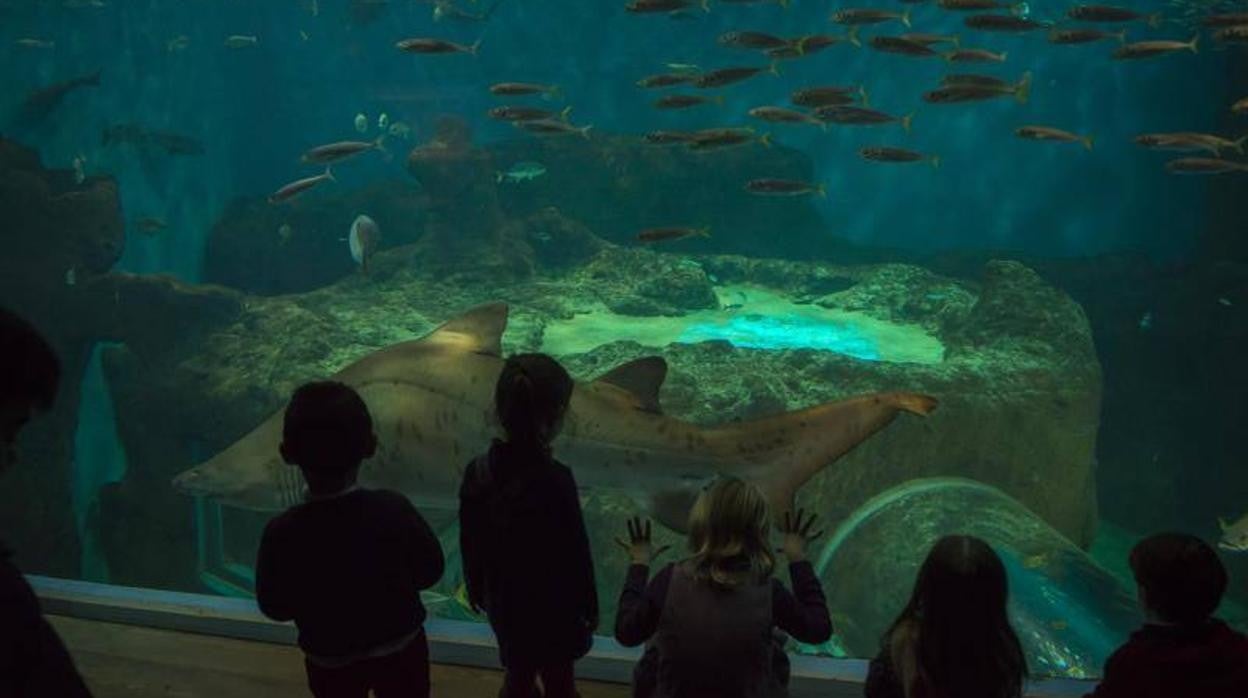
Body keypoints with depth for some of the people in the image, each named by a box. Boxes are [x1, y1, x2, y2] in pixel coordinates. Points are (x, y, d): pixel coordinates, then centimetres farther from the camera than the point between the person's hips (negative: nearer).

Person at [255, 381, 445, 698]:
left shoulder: (282, 533, -26)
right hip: (401, 648, 0)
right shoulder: (394, 509, -26)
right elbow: (429, 572, -12)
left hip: (330, 661, 0)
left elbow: (275, 607, -13)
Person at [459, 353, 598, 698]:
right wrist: (589, 606, -4)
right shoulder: (554, 480, -29)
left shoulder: (478, 472, -14)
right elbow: (575, 551, -19)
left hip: (504, 601, 4)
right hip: (554, 605, -4)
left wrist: (476, 590, 15)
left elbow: (470, 542, -2)